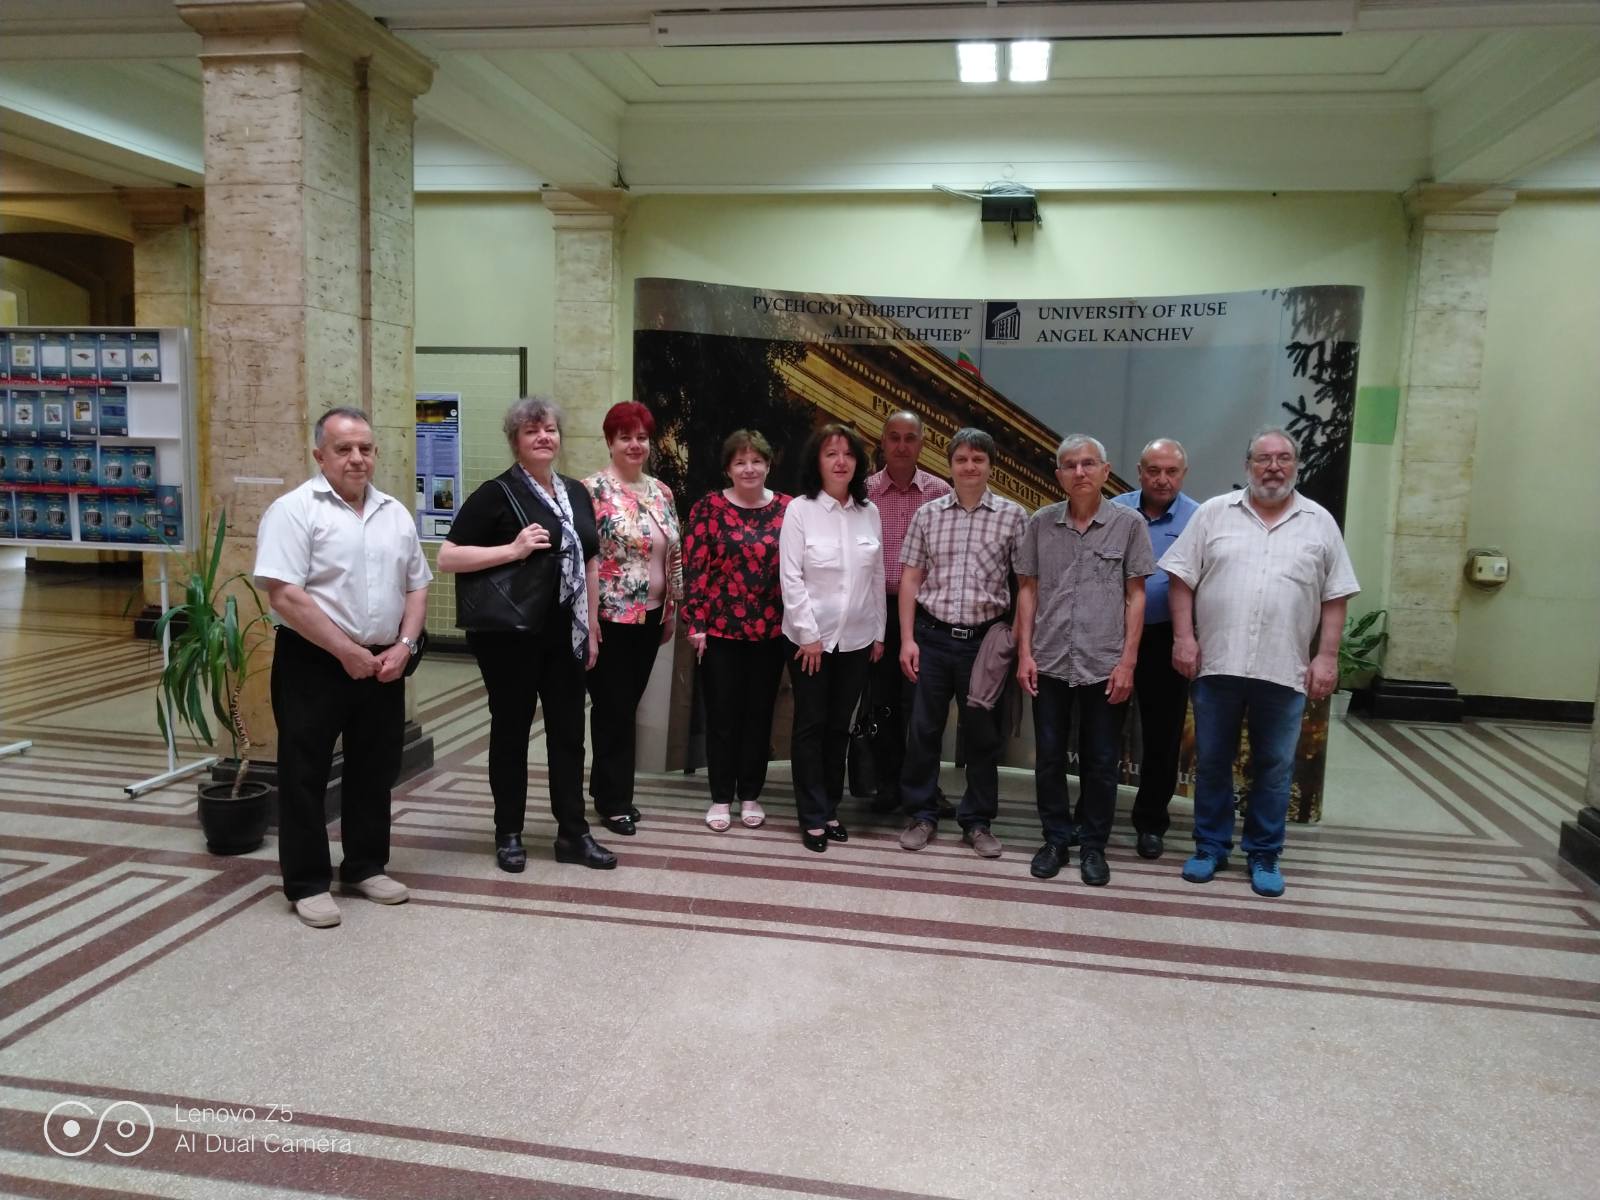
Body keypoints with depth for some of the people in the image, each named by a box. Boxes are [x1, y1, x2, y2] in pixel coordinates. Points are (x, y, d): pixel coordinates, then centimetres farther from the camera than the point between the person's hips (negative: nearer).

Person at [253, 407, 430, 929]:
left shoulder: (395, 514, 10)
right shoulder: (295, 509, -10)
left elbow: (416, 587, 13)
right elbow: (285, 596, -18)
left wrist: (404, 645, -3)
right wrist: (347, 651, -16)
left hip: (383, 666, 6)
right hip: (314, 665, -6)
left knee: (374, 772, 14)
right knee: (305, 776, 4)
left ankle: (366, 866, 29)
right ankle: (308, 883, 16)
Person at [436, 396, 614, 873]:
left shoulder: (576, 493, 11)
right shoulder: (497, 493, -6)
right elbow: (447, 557, -11)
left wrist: (591, 629, 12)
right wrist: (514, 549, -19)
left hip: (565, 634, 5)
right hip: (510, 634, -5)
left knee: (568, 732, 9)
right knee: (511, 732, 6)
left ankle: (573, 834, 19)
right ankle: (508, 834, 20)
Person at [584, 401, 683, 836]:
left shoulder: (662, 492, 10)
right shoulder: (593, 490, -10)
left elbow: (674, 554, 14)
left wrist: (671, 610, 13)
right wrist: (587, 615, -15)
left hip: (649, 617, 6)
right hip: (609, 618, -6)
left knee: (628, 705, 13)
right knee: (613, 708, 2)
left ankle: (609, 788, 27)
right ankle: (614, 800, 14)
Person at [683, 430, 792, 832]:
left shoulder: (787, 509, 3)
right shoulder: (708, 507, -3)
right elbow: (694, 568, -5)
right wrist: (695, 622, -9)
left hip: (771, 631, 2)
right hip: (720, 630, -2)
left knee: (759, 714, 10)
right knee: (722, 715, 6)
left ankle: (750, 794, 24)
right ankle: (721, 797, 19)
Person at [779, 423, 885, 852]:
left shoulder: (870, 512, 4)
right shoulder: (799, 510, -7)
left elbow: (877, 578, 8)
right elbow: (790, 578, -10)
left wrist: (879, 632, 7)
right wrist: (808, 635, -13)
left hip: (856, 637, 3)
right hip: (811, 637, -3)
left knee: (839, 727, 12)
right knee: (810, 727, 4)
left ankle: (830, 809, 24)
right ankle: (813, 817, 11)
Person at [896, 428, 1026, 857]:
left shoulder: (1012, 515, 0)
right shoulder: (928, 513, 4)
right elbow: (909, 579, 5)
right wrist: (907, 639, -1)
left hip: (985, 639, -1)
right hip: (932, 637, 1)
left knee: (984, 734, 8)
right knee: (923, 729, 6)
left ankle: (977, 821, 22)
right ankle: (921, 814, 21)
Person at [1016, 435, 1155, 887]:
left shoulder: (1128, 524, -1)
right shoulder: (1040, 524, 3)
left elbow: (1135, 596, 0)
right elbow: (1027, 590, 7)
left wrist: (1127, 661, -5)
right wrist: (1025, 653, 1)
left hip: (1105, 665, -1)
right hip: (1049, 663, 2)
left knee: (1100, 763, 8)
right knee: (1049, 758, 10)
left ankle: (1094, 846, 23)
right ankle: (1055, 840, 25)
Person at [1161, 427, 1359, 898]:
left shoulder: (1320, 522, 6)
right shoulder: (1213, 513, 3)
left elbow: (1335, 597, 6)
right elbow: (1182, 578, 2)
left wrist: (1327, 656, -1)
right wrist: (1184, 637, -6)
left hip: (1285, 669, 0)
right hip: (1217, 663, 0)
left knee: (1274, 768, 8)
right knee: (1211, 762, 9)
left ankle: (1264, 855, 21)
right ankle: (1210, 847, 23)